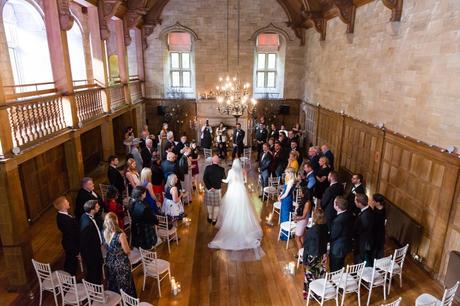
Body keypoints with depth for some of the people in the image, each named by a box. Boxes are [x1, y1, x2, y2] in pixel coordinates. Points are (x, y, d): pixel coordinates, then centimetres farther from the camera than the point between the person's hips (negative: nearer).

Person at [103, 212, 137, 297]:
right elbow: (127, 251, -18)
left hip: (109, 262, 6)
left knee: (112, 284, 27)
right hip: (121, 263, -5)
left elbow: (106, 248, 4)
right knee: (123, 285, 16)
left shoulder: (105, 233, -12)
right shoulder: (120, 235, -30)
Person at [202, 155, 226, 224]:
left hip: (208, 189, 1)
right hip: (217, 189, -1)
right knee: (216, 205, 15)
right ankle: (214, 220, 25)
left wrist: (210, 187, -16)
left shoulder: (207, 168, -14)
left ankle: (210, 217, 37)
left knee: (209, 203, 22)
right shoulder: (221, 169, -14)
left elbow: (204, 178, -19)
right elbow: (224, 179, -4)